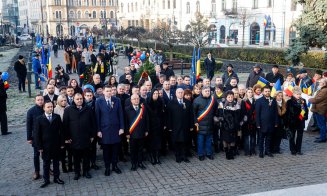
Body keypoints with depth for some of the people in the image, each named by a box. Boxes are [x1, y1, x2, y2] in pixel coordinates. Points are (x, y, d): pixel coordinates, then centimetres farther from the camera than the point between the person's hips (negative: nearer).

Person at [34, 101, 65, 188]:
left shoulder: (57, 117, -2)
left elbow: (61, 130, 1)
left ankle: (56, 178, 26)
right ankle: (46, 180, 21)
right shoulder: (39, 119, -5)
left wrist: (62, 143, 0)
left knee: (56, 162, 12)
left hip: (56, 145, 1)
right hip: (45, 146, -1)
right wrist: (39, 147, -7)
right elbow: (37, 134, -4)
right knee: (46, 163, 10)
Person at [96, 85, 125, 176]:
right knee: (106, 149, 7)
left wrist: (121, 127, -1)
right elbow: (97, 116, -3)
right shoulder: (99, 101, -3)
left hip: (116, 129, 2)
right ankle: (107, 167, 20)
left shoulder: (117, 100, 2)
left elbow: (120, 114, 3)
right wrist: (98, 130, -6)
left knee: (115, 148, 9)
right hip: (104, 129, -2)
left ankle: (114, 166, 24)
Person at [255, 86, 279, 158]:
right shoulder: (259, 101, -2)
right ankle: (261, 152, 13)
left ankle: (268, 151, 20)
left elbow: (276, 112, 9)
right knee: (261, 138, 5)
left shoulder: (273, 100, 9)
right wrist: (258, 124, -10)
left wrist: (276, 122, 4)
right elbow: (257, 113, -4)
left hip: (271, 123, 3)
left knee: (269, 138, 10)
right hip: (262, 123, -3)